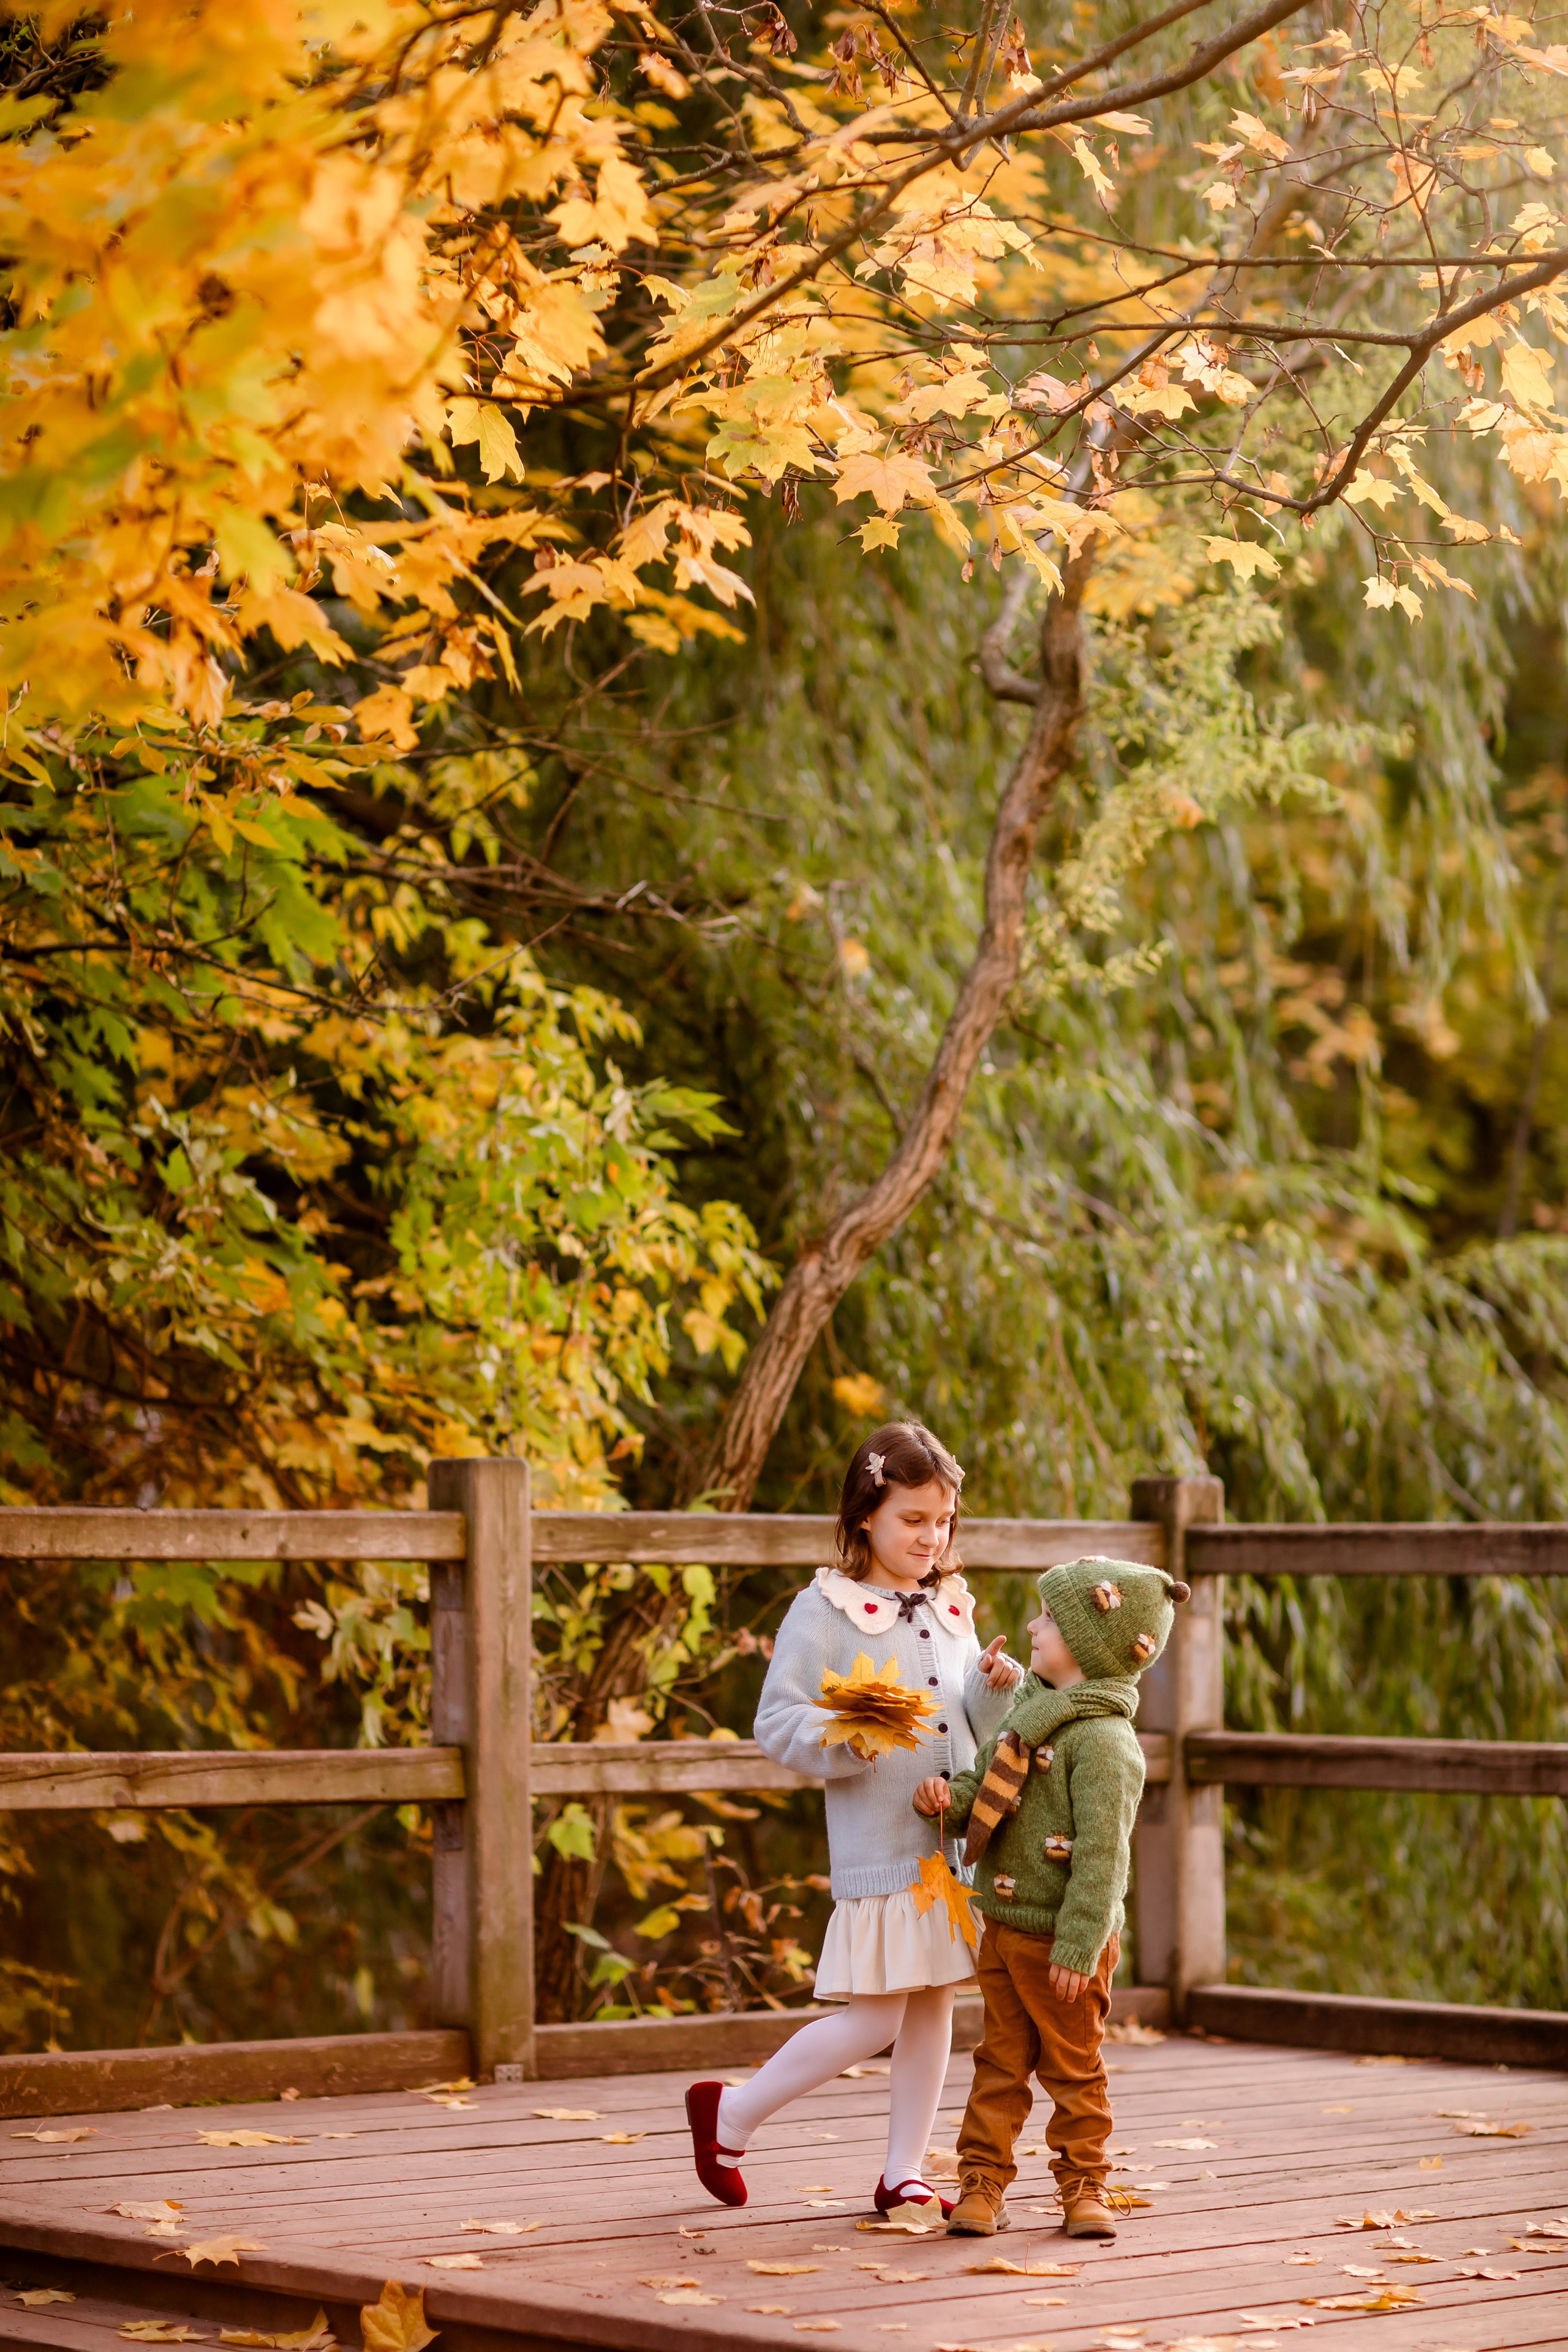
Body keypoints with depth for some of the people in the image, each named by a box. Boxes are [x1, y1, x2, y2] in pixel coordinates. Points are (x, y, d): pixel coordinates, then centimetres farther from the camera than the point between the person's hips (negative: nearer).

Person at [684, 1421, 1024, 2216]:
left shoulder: (952, 1612, 14)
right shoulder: (825, 1611, -6)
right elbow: (778, 1723, -9)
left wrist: (996, 1689, -1)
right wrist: (841, 1741, -26)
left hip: (957, 1841, 6)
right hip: (880, 1848, -6)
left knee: (934, 2004, 9)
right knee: (874, 2018, -6)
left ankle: (903, 2172, 20)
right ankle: (730, 2113, 11)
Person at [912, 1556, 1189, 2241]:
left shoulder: (1103, 1741, -20)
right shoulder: (1030, 1709, 8)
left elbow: (1100, 1856, -23)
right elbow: (984, 1791, 16)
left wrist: (1077, 1950, -25)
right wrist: (950, 1796, -7)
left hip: (1061, 1938, -7)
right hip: (1003, 1928, 7)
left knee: (1073, 2069, 6)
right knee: (1000, 2063, 12)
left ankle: (1083, 2188, 18)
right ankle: (982, 2185, 17)